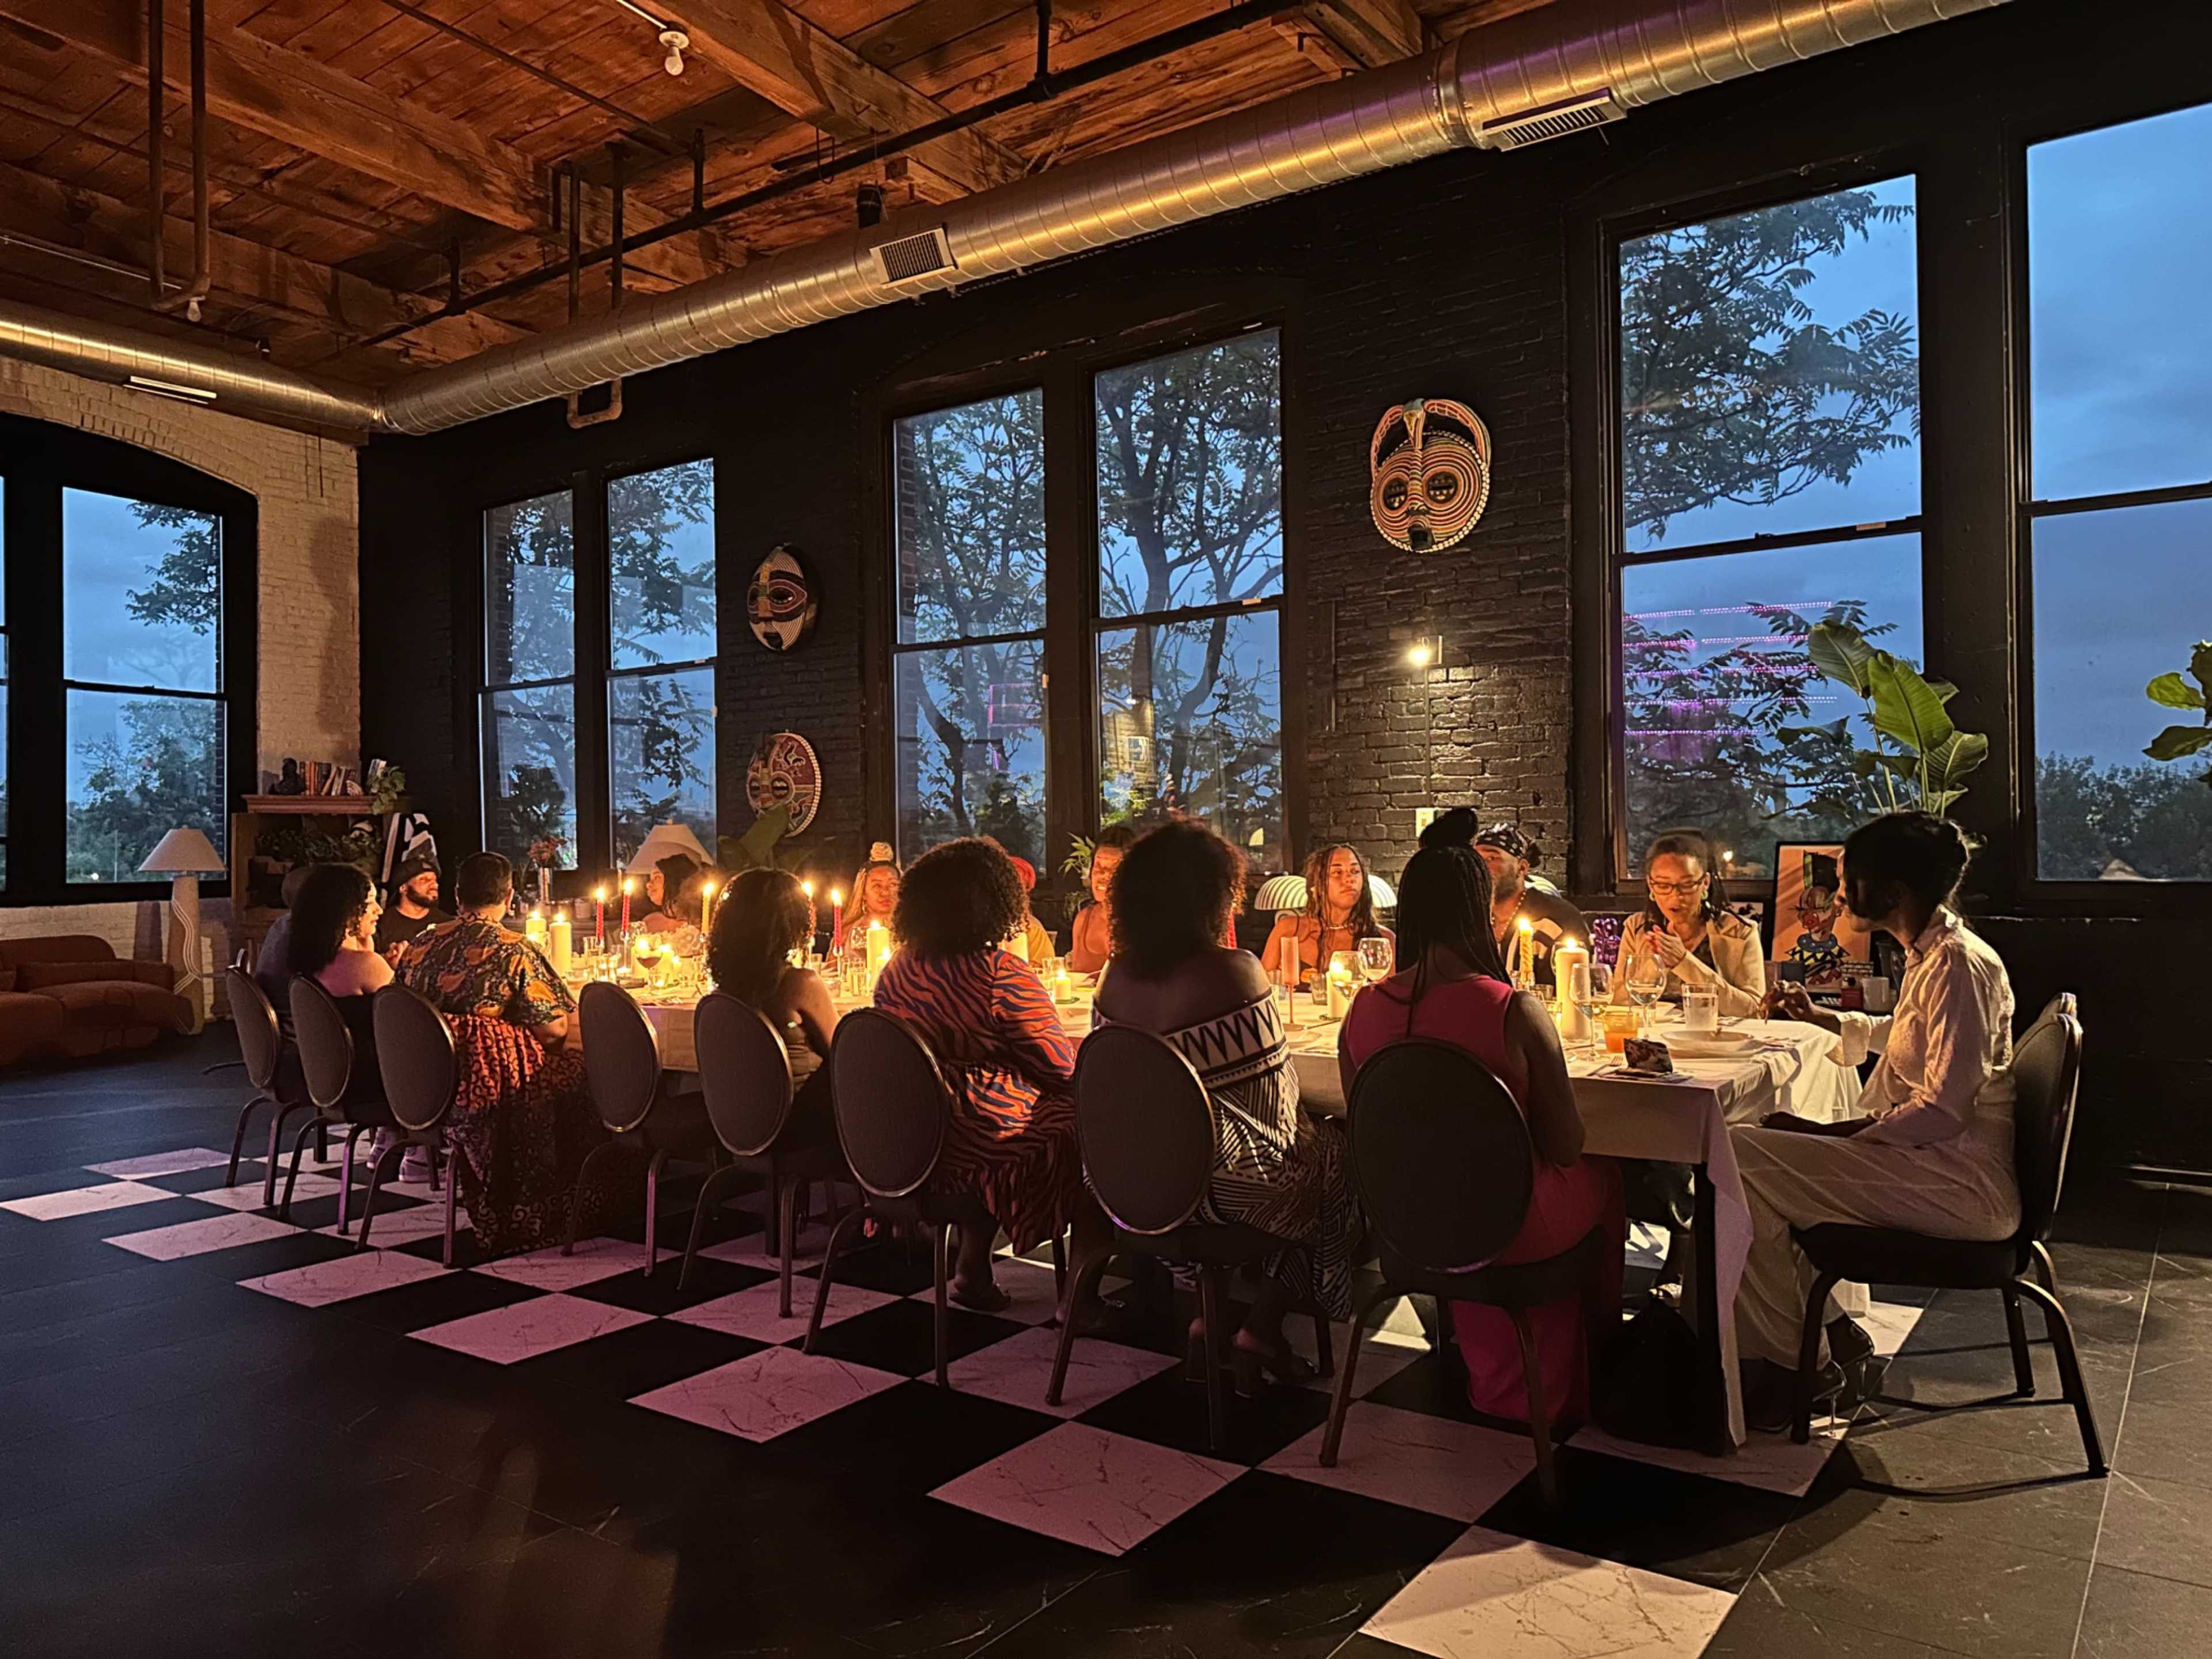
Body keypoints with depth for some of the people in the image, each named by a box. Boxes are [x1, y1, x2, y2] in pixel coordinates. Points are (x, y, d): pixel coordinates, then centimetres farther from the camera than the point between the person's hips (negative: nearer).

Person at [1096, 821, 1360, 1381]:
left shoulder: (1120, 975, -2)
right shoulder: (1236, 971, -21)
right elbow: (1272, 1083, -12)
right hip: (1221, 1182, -7)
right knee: (1335, 1157, 21)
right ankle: (1262, 1329, 19)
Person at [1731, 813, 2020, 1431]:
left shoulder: (1959, 964, -17)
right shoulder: (1931, 954, 14)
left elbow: (1944, 1108, -24)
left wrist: (1826, 1133, -22)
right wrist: (1823, 1019, 36)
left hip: (1963, 1183, -11)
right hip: (1934, 1164, 11)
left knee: (1741, 1156, -22)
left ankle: (1797, 1361, -7)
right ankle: (1827, 1326, 10)